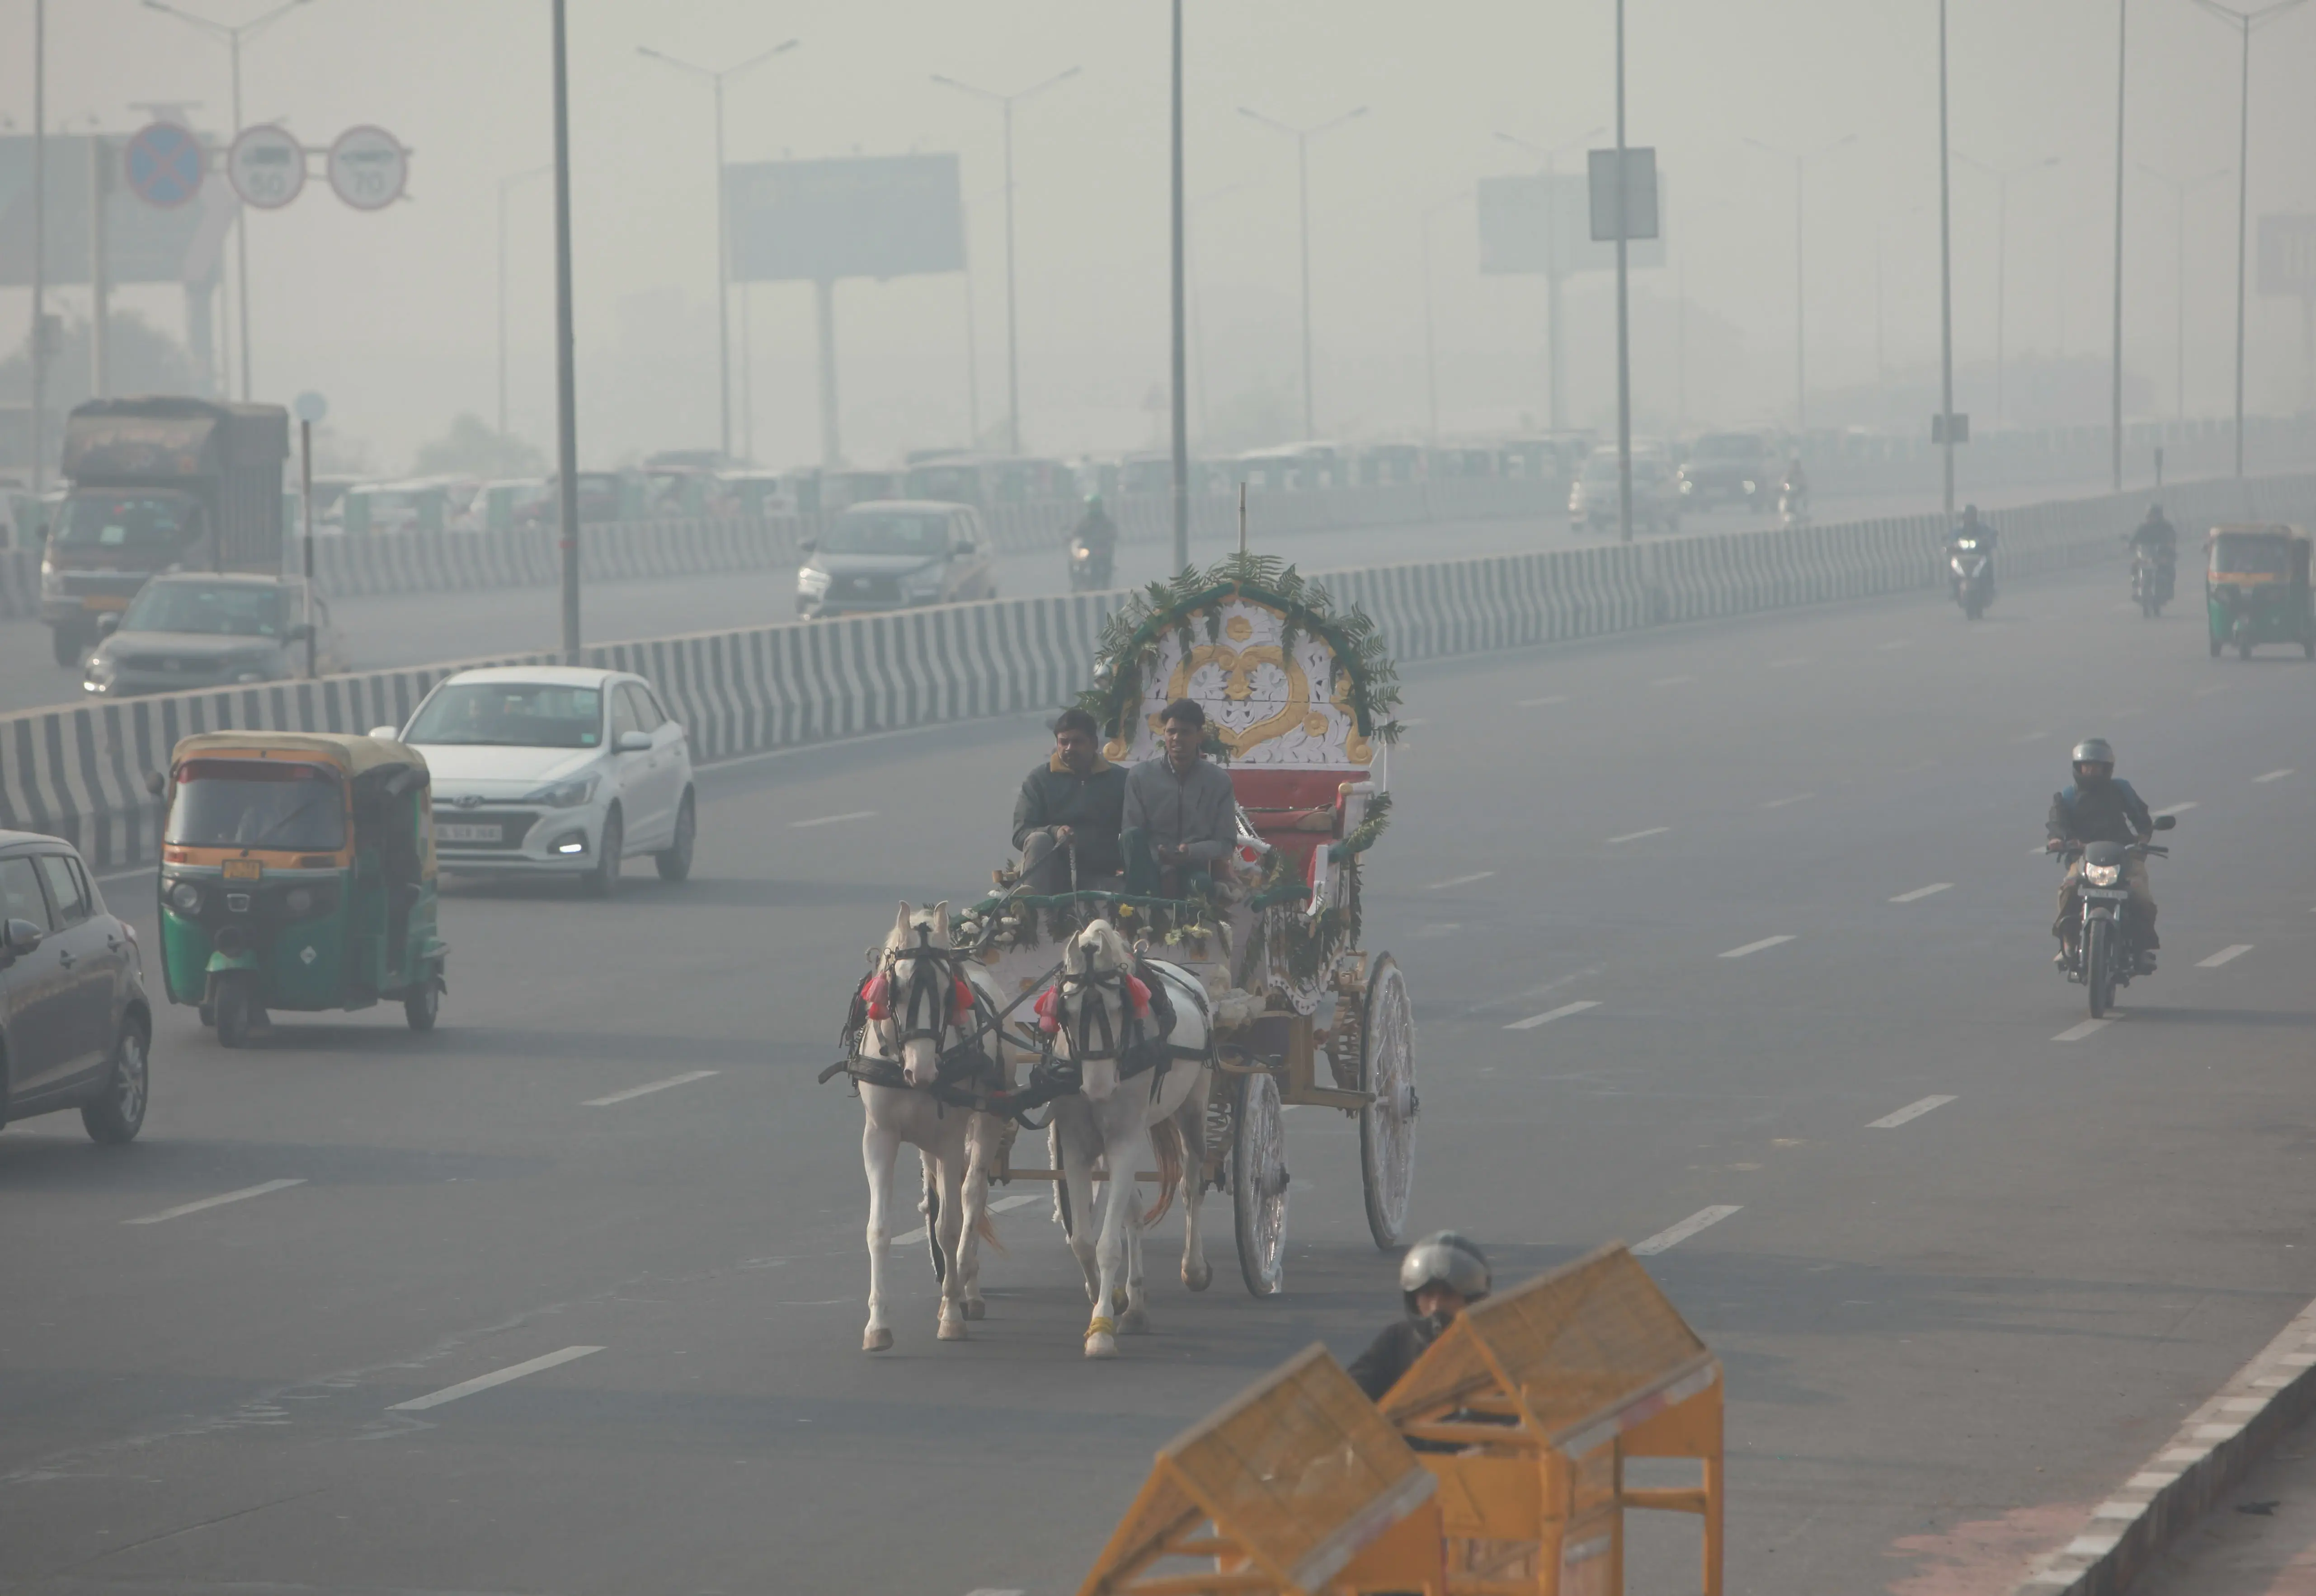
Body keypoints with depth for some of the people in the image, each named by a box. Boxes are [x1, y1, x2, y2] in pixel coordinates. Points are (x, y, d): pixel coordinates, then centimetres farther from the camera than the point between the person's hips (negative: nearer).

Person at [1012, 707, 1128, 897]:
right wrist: (1054, 832, -24)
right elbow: (1020, 835, -2)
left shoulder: (1118, 780, 11)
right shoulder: (1039, 780, 8)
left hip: (1102, 877, -1)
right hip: (1053, 873, 1)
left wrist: (1124, 870, -14)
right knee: (1038, 841, -30)